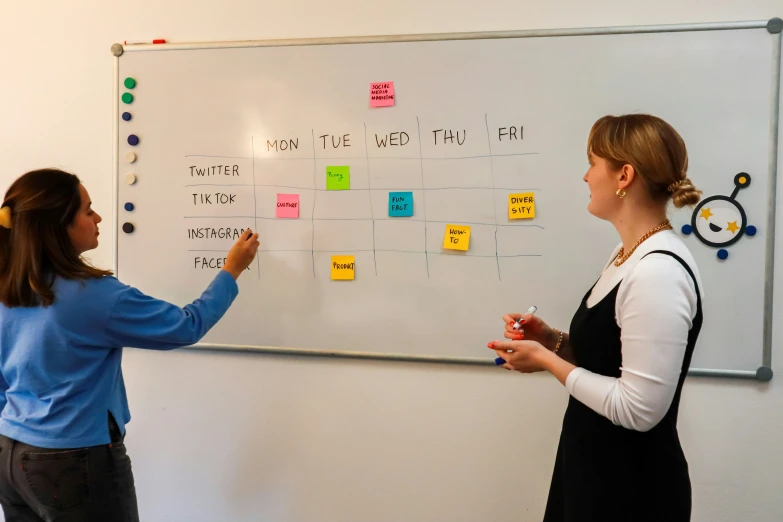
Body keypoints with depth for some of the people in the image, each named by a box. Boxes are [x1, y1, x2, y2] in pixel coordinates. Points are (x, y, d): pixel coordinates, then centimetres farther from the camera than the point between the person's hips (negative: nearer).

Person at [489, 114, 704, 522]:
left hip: (634, 487, -8)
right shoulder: (628, 256, 5)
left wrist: (546, 361, -19)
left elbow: (639, 409, -26)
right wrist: (553, 340, -1)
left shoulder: (659, 273, -26)